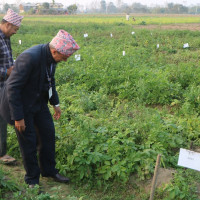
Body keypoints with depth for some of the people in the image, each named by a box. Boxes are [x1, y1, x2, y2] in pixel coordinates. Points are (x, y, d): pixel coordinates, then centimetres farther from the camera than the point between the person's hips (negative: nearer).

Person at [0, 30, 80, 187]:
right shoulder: (30, 58, -33)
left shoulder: (51, 56, -6)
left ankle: (49, 170, 30)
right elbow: (13, 87, -28)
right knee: (29, 141, 2)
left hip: (38, 100, 8)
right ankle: (32, 178, 22)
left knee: (48, 133, 11)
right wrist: (18, 117, -24)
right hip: (19, 102, -8)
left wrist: (56, 103, 12)